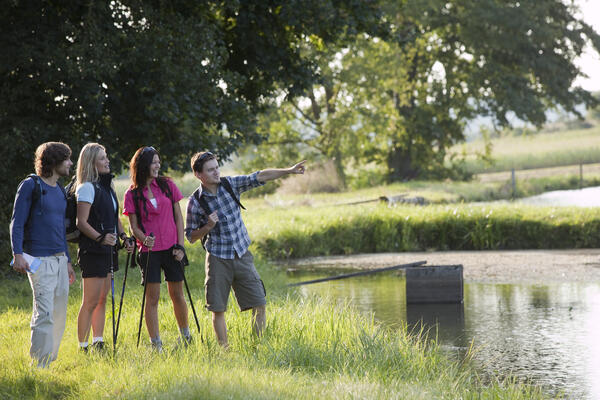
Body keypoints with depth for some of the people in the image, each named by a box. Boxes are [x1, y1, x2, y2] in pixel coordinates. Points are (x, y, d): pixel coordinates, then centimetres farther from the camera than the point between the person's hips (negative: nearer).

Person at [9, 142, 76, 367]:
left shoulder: (59, 191, 18)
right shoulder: (31, 186, -5)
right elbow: (17, 222, -8)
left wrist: (67, 261, 25)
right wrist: (17, 254, -19)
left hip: (59, 259, 8)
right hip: (39, 259, -8)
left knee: (59, 313, 9)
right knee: (45, 313, -13)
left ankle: (50, 360, 18)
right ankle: (39, 365, -10)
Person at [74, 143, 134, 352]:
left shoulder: (107, 186, 16)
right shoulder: (87, 187, -12)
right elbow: (81, 222, -18)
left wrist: (124, 237, 11)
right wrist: (101, 238, -31)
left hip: (108, 249, 9)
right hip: (93, 251, -9)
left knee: (102, 299, 12)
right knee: (91, 301, -8)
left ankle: (98, 343, 18)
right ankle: (83, 348, -5)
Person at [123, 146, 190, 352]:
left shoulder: (167, 185, 5)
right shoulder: (132, 194, 0)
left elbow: (178, 217, 8)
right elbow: (134, 226, 0)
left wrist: (180, 245, 0)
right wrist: (144, 239, -20)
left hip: (171, 249, 2)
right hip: (149, 250, -2)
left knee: (177, 295, 7)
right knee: (152, 297, -3)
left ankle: (186, 337, 25)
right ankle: (156, 345, 2)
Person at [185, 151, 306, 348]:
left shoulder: (230, 184, 0)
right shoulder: (195, 202, -7)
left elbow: (259, 177, -2)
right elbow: (191, 237, 0)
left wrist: (289, 170, -12)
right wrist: (208, 227, -18)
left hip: (242, 256, 3)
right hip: (218, 260, -3)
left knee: (259, 303, 0)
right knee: (218, 309, 0)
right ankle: (224, 349, 12)